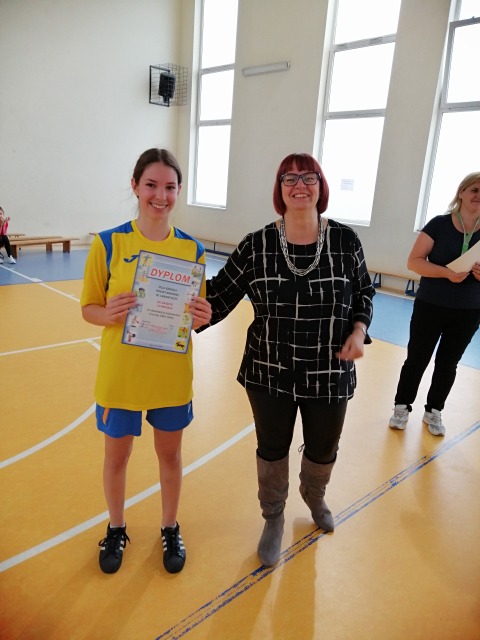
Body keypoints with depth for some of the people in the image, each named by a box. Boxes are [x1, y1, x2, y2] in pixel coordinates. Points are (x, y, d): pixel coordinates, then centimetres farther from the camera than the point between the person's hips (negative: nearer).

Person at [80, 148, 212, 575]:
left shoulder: (193, 249, -4)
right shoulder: (108, 243, -9)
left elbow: (199, 315, 4)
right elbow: (89, 309, -3)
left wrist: (202, 317, -19)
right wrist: (110, 314, -25)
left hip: (172, 375, 1)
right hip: (119, 375, -1)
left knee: (170, 453, 18)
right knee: (117, 455, 17)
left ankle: (170, 529, 44)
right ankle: (116, 529, 45)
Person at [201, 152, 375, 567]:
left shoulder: (346, 241, -6)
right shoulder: (256, 246, -9)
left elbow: (364, 292, 7)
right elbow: (220, 295, -5)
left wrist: (359, 331, -9)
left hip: (330, 376, 1)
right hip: (270, 374, -1)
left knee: (323, 451, 22)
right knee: (272, 451, 18)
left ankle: (314, 497, 59)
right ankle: (273, 520, 47)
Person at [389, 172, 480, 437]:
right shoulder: (439, 224, -8)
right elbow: (413, 261, -12)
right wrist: (447, 272, -26)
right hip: (430, 306, -2)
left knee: (448, 363, 13)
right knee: (416, 359, 7)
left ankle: (433, 411, 30)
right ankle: (402, 407, 24)